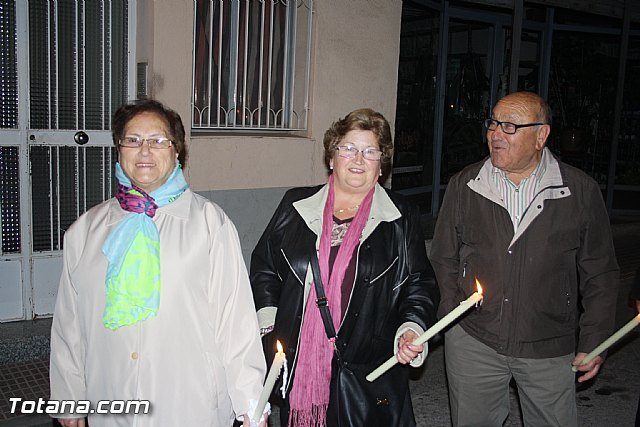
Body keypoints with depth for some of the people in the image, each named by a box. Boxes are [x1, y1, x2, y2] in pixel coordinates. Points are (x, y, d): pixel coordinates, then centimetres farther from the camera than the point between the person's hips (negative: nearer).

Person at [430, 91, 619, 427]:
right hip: (473, 342, 1)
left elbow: (599, 273, 3)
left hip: (550, 349, -1)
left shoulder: (581, 191, -4)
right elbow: (444, 259, 7)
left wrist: (593, 342, 2)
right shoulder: (463, 186, 0)